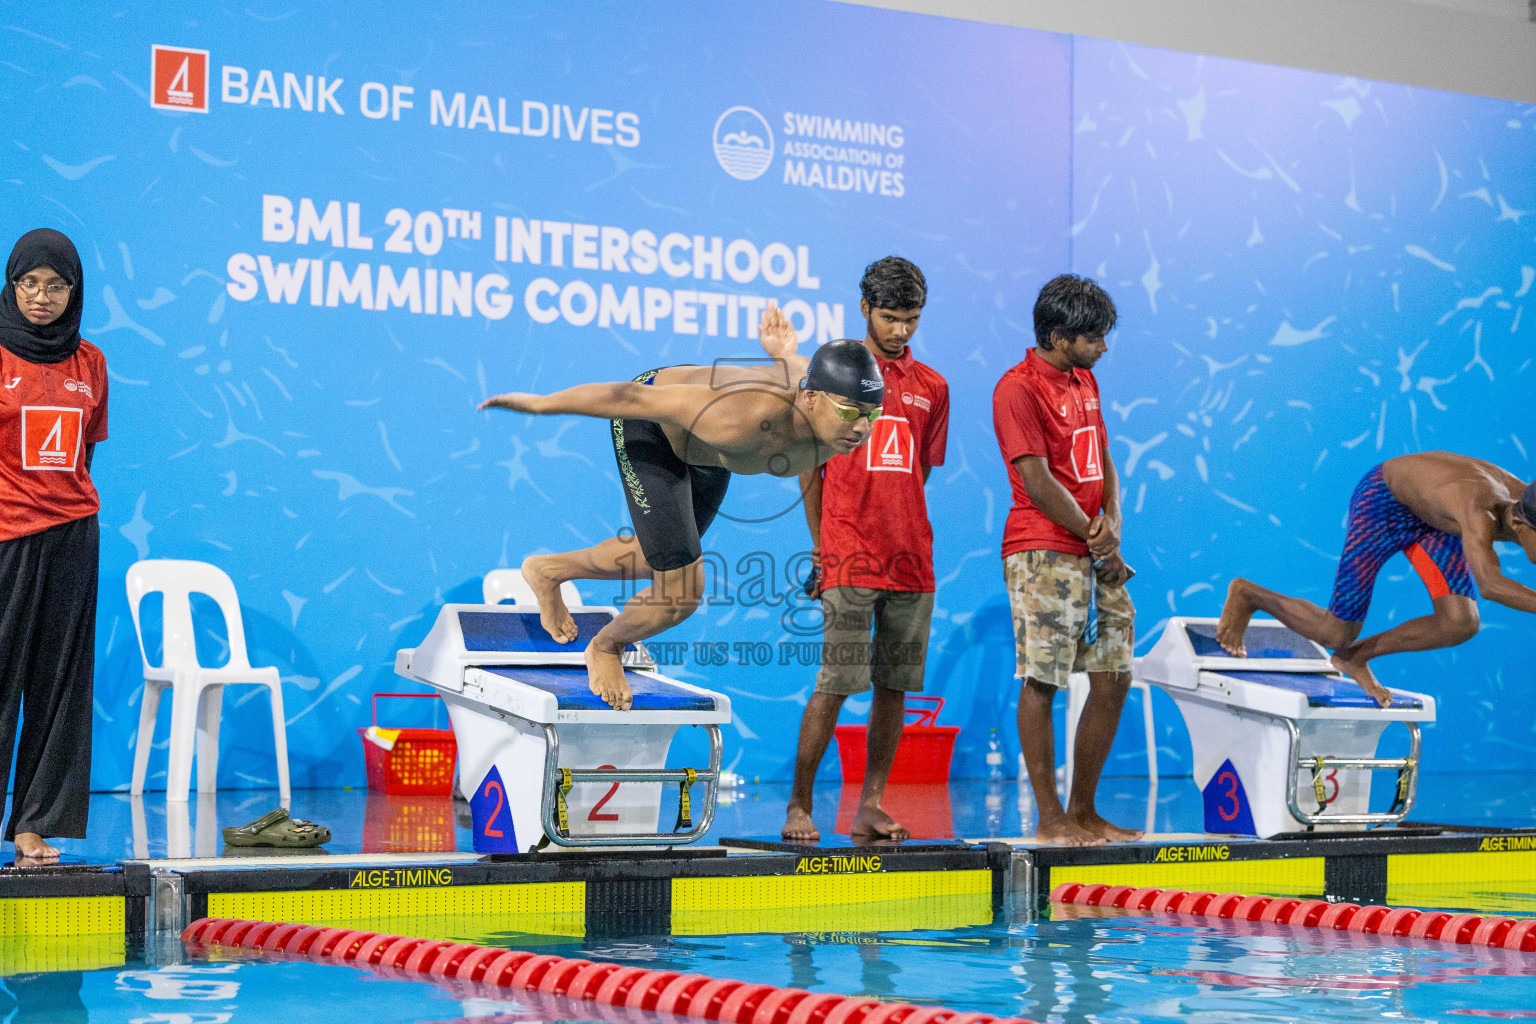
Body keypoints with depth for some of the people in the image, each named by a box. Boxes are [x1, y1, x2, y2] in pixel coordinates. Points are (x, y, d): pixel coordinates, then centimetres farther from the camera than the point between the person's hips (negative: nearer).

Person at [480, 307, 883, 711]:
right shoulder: (740, 420, -46)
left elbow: (799, 366, -6)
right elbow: (632, 397, -36)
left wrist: (784, 353, 12)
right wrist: (540, 404, -26)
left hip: (705, 446, 7)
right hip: (650, 424, -7)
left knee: (662, 561, 27)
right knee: (680, 592, -11)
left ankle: (548, 571, 51)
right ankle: (605, 647, 20)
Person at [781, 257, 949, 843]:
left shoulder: (931, 387, 13)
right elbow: (810, 466, 5)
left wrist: (899, 530, 11)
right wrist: (823, 548, 3)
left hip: (912, 562, 4)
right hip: (849, 564, -4)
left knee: (894, 688, 4)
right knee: (834, 685, -8)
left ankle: (869, 808, 11)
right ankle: (799, 807, 1)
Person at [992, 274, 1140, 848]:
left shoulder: (1085, 381, 17)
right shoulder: (1018, 389, -10)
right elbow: (1038, 484, -14)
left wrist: (1112, 524, 0)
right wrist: (1096, 539, -7)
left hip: (1097, 557, 9)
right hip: (1044, 555, -8)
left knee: (1113, 681, 7)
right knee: (1042, 682, -5)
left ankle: (1083, 810, 17)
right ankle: (1050, 819, 1)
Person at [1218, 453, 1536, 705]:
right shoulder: (1479, 512, -43)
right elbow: (1489, 584, -60)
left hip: (1428, 517, 7)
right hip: (1382, 500, -7)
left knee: (1460, 625, -11)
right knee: (1334, 634, -4)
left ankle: (1356, 656, 12)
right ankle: (1247, 595, 24)